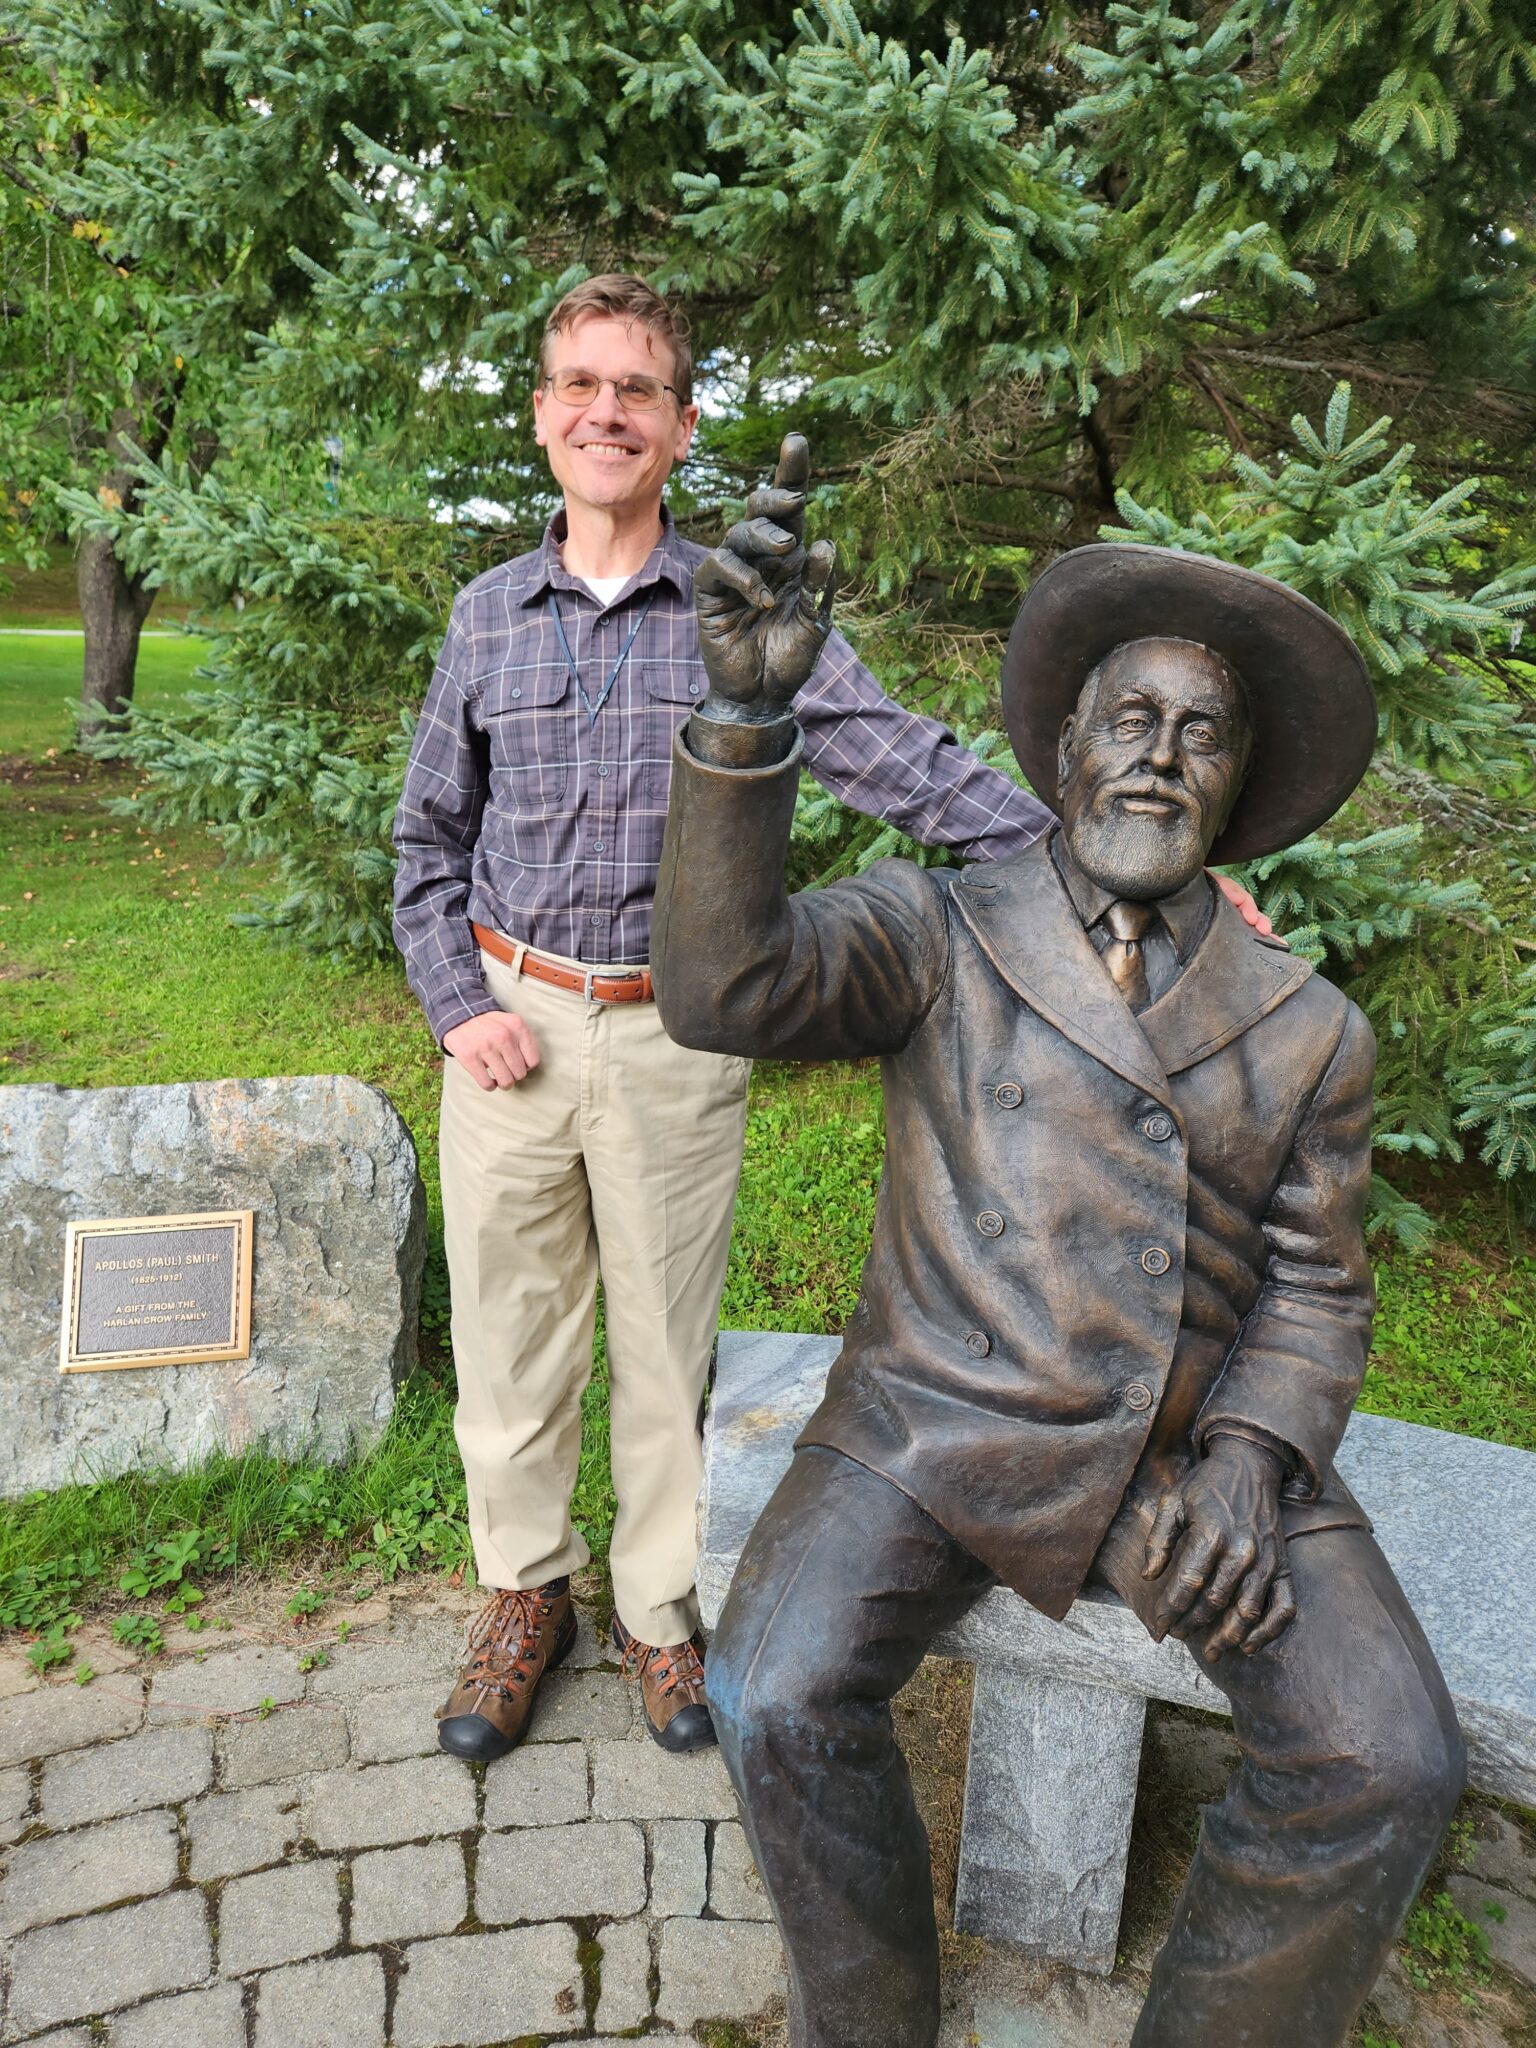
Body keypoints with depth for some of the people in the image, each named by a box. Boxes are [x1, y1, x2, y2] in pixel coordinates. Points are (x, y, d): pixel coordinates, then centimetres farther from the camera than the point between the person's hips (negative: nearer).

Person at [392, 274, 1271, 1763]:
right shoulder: (487, 616, 6)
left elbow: (900, 761, -8)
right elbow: (426, 838, 12)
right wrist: (455, 1004, -2)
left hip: (674, 1039, -2)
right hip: (509, 1029, 2)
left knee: (663, 1345, 11)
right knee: (507, 1336, 12)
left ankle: (658, 1605, 34)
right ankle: (525, 1593, 35)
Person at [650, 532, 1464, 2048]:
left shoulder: (1308, 1032, 8)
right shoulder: (934, 933, 1)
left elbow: (1312, 1291, 9)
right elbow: (723, 989, -16)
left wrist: (1248, 1461, -10)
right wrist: (746, 711, -27)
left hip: (1200, 1452, 2)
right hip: (941, 1423, -1)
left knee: (1387, 1765, -16)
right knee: (779, 1698, -21)